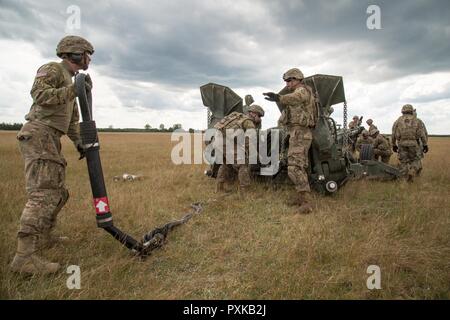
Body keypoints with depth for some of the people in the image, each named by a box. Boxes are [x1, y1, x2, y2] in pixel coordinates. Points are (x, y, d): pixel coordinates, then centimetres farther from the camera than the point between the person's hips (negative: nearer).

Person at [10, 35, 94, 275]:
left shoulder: (69, 81, 25)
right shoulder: (52, 69, -2)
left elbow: (72, 119, 27)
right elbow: (39, 94, -20)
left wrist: (79, 142, 18)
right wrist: (73, 90, -24)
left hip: (50, 140, 10)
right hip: (39, 135, -10)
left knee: (57, 191, 15)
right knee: (43, 193, -18)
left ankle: (43, 236, 27)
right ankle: (24, 256, -19)